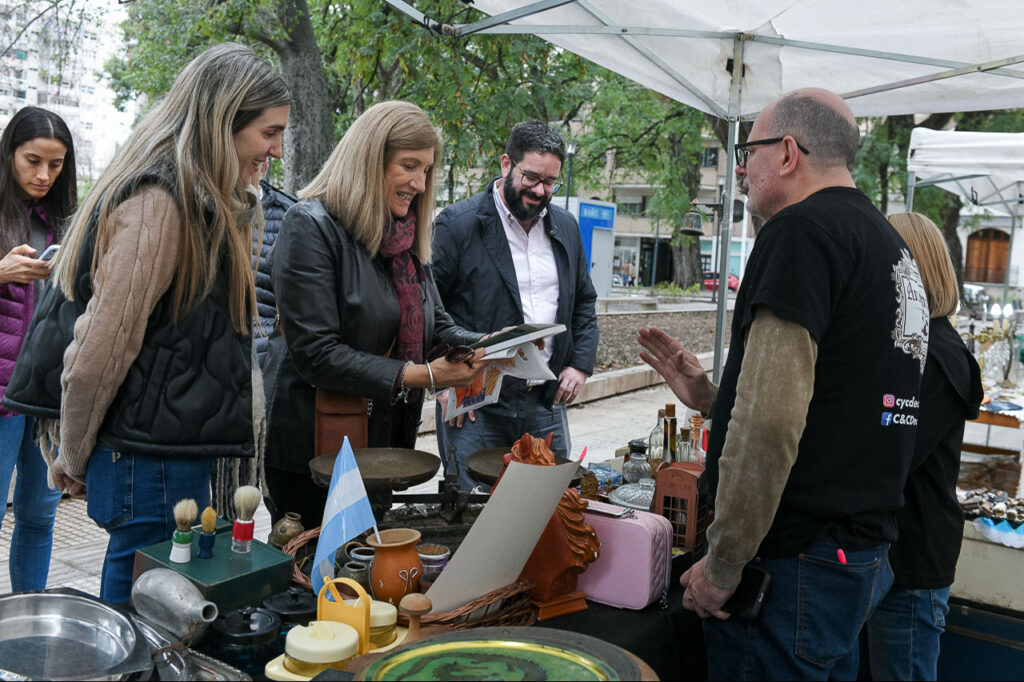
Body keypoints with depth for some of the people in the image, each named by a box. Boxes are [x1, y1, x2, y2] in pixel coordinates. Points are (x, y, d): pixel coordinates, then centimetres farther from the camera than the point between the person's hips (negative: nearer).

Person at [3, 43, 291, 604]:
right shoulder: (158, 203, -17)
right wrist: (75, 461, -4)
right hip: (151, 470, -9)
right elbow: (99, 352, -18)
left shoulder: (202, 205, 14)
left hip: (179, 460, 9)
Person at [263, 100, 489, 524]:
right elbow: (315, 353, -21)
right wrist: (419, 376, -24)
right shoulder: (311, 227, -14)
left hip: (384, 444, 8)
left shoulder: (404, 238, 11)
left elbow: (435, 325, 12)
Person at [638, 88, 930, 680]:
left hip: (794, 566, -10)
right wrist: (710, 396, 16)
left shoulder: (800, 231, -15)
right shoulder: (890, 244, 15)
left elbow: (771, 423, -25)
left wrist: (722, 565, -16)